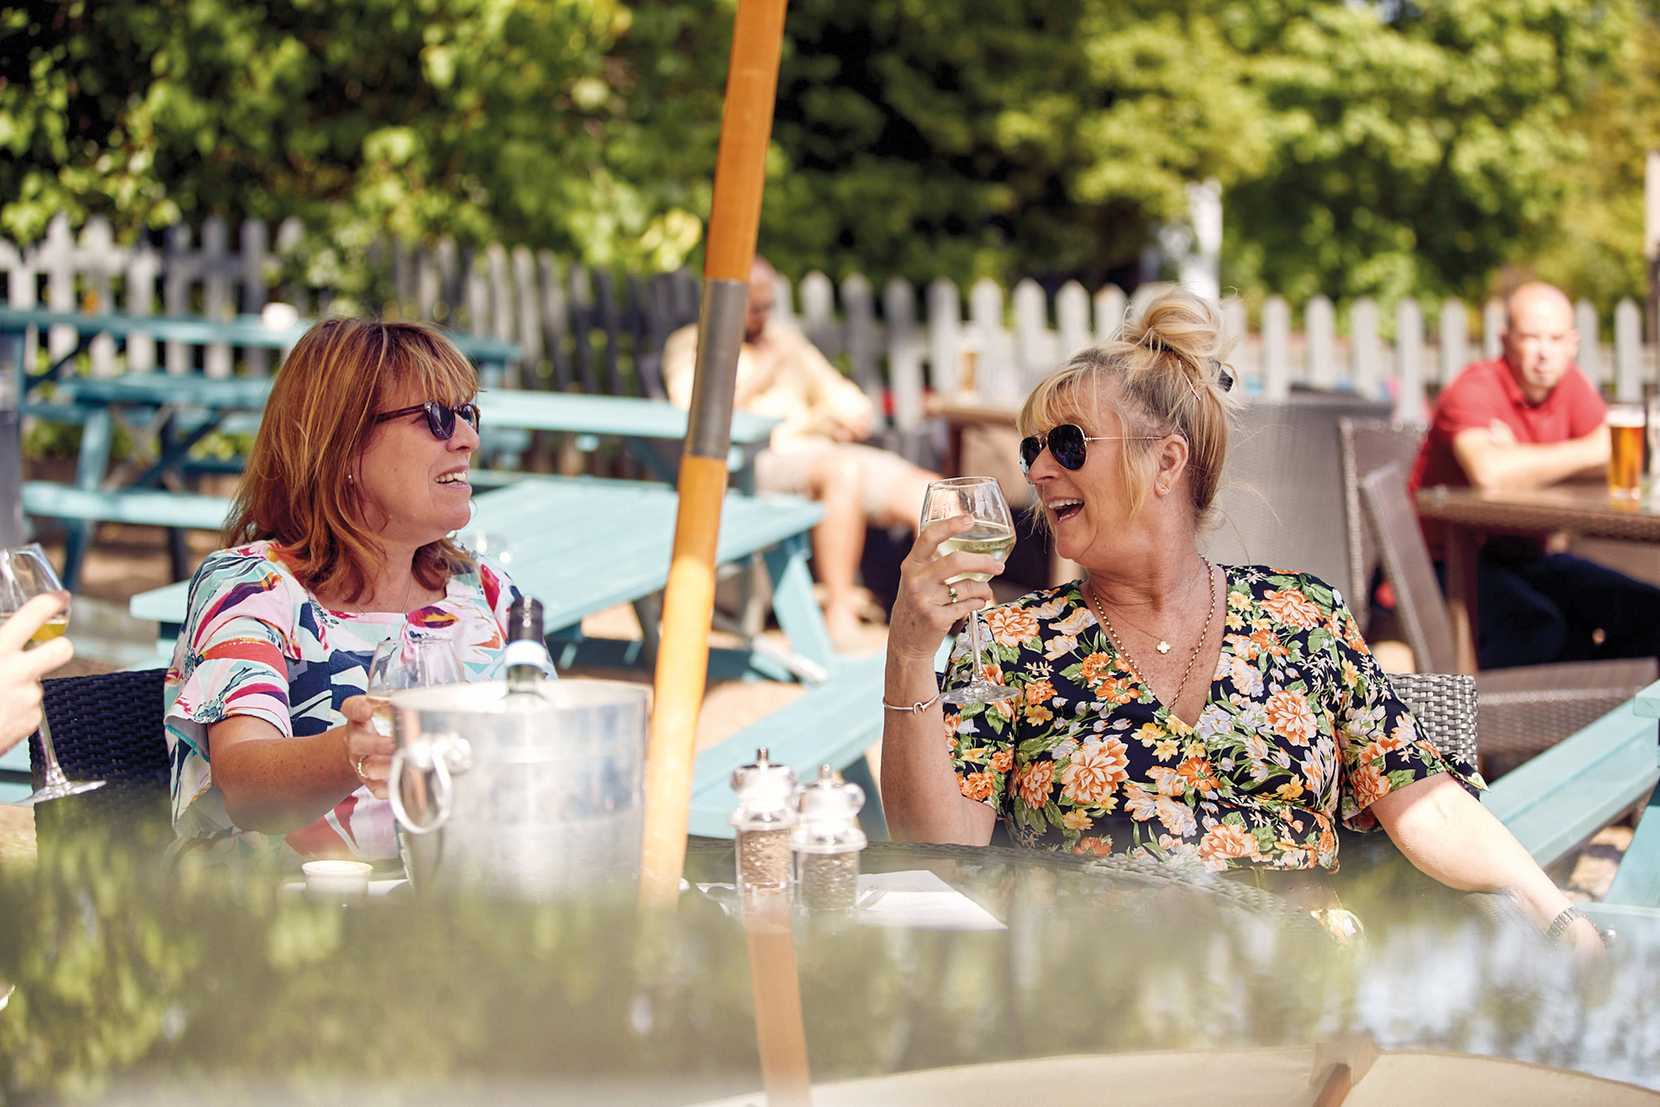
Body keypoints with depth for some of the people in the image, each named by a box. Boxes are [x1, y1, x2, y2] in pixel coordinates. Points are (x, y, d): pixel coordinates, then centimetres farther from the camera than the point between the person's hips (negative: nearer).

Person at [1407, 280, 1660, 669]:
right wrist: (1586, 451, -19)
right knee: (1536, 627, -33)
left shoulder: (1569, 383, 6)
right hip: (1455, 564, -7)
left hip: (1531, 557, 7)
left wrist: (1523, 461, -18)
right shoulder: (1474, 389, -15)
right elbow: (1488, 472, -35)